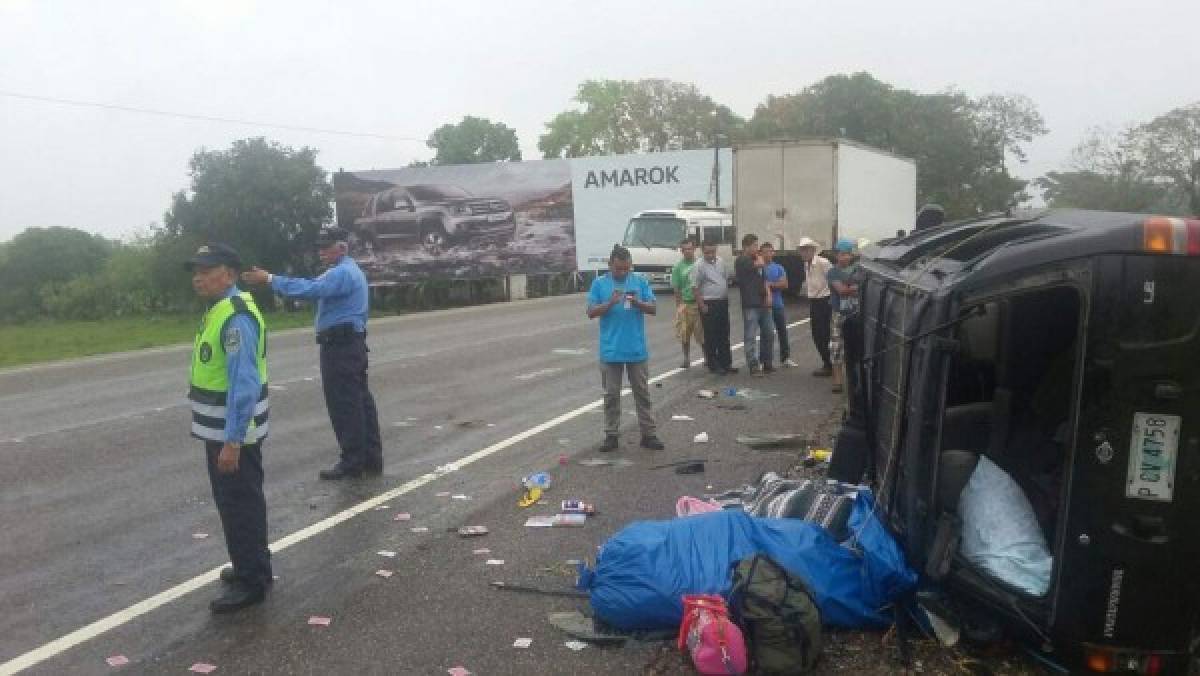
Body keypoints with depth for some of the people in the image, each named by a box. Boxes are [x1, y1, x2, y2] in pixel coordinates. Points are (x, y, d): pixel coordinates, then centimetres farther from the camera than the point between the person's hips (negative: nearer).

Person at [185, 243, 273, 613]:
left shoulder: (236, 317, -23)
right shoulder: (218, 310, 10)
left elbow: (245, 384, -28)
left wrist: (232, 441, -28)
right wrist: (222, 436, 21)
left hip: (234, 433, -10)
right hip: (220, 429, 10)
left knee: (241, 505, 1)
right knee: (230, 502, 20)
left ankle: (252, 581, 14)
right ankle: (249, 566, 35)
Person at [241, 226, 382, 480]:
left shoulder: (342, 273, -17)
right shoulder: (349, 270, 20)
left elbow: (311, 288, -29)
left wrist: (270, 279, -27)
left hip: (340, 345, -11)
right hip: (350, 343, 11)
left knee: (343, 404, -5)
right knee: (360, 401, 12)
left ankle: (353, 462, 1)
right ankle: (371, 458, 18)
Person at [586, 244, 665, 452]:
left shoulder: (640, 282, 4)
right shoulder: (599, 283, 1)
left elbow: (653, 309, 2)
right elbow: (591, 312, -3)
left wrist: (638, 303, -18)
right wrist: (610, 303, -19)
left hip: (637, 350, 1)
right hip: (611, 350, -1)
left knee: (642, 393, 8)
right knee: (611, 395, 7)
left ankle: (648, 434, 15)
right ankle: (611, 435, 15)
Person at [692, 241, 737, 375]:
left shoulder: (721, 262, 9)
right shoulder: (699, 266, -12)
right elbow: (695, 288, -13)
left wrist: (727, 298, 14)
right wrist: (702, 305, -16)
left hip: (723, 303, 7)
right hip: (709, 304, -7)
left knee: (724, 335, 12)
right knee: (711, 336, -2)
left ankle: (726, 363, 21)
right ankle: (713, 365, 6)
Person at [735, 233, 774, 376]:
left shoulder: (756, 260, 19)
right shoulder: (741, 261, -7)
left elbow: (764, 280, 19)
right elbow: (761, 264, -19)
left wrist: (768, 294, 3)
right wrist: (757, 256, 2)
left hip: (763, 304, 8)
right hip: (750, 305, -8)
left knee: (769, 334, 11)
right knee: (751, 337, -4)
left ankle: (766, 363, 22)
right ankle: (753, 366, -1)